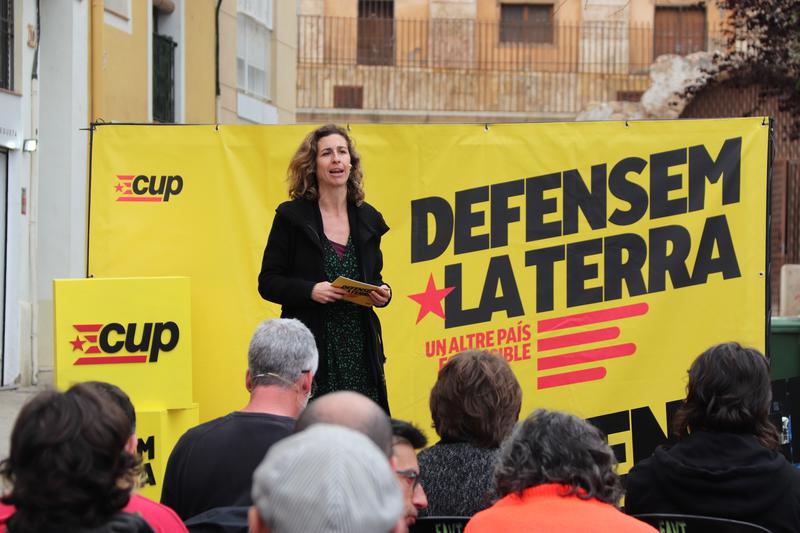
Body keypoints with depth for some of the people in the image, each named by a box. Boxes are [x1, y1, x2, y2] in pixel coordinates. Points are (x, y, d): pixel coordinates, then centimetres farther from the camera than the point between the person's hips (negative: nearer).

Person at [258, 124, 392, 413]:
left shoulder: (368, 218, 12)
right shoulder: (291, 216, 0)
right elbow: (268, 283, -2)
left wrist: (382, 293, -2)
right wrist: (311, 290, -18)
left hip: (360, 352, 4)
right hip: (311, 350, -4)